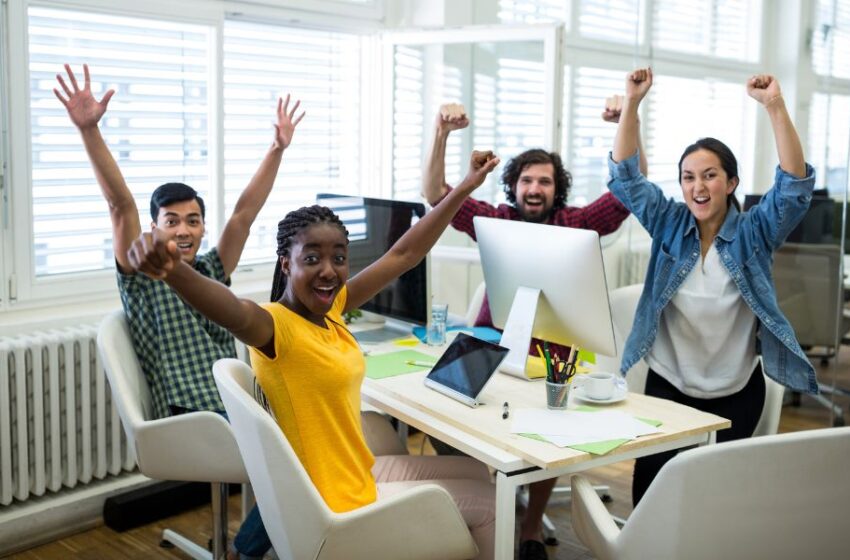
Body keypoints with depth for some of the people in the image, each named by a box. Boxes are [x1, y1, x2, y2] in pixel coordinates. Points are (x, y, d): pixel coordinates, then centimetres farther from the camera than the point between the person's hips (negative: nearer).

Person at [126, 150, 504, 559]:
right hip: (335, 504, -8)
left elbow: (402, 255, 4)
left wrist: (465, 188, 5)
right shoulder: (278, 326, -24)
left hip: (358, 475, 8)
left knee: (479, 474, 22)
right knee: (488, 501, 6)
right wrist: (171, 269, -68)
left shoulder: (329, 309, -1)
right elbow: (237, 314, -47)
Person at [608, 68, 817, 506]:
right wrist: (632, 102, -19)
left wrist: (775, 107, -31)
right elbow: (625, 175, -7)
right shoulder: (669, 224, -1)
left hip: (735, 392, -1)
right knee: (650, 481, -3)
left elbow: (795, 185, -20)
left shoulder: (753, 233, -6)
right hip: (667, 383, 1)